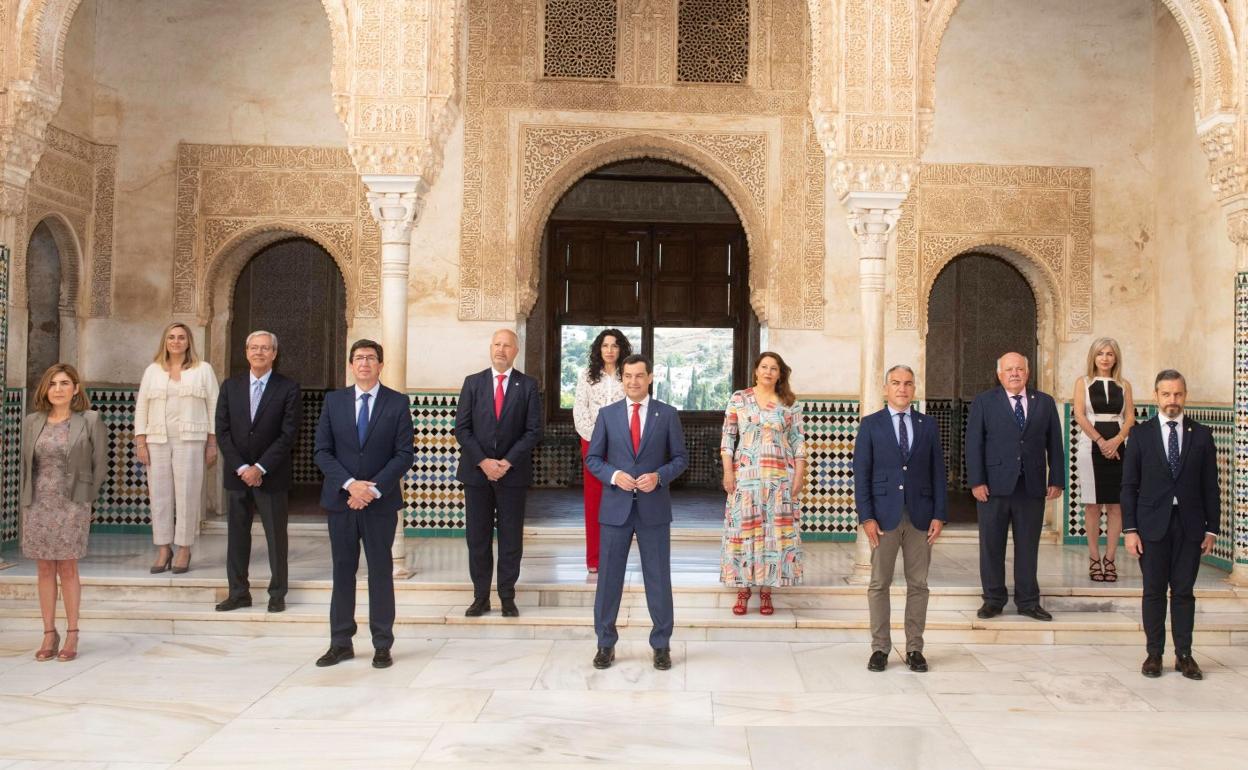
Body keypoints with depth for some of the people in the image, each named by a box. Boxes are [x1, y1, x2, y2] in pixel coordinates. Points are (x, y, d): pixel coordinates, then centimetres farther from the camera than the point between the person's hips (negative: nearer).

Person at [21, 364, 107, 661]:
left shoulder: (90, 421, -2)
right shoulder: (31, 422, 7)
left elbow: (100, 466, -1)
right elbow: (25, 465, 10)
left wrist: (84, 499, -1)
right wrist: (26, 503, 6)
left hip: (71, 505, -3)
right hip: (37, 504, 3)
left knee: (67, 570, 0)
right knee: (44, 571, 7)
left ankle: (72, 634, 10)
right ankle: (49, 633, 14)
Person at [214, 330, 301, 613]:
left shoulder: (288, 388, -3)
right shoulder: (231, 386, 7)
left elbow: (288, 434, -9)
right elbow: (222, 431, 3)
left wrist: (260, 469, -13)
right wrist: (241, 468, -8)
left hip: (272, 476, -3)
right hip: (237, 473, 3)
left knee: (276, 536, 3)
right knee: (237, 534, 7)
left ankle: (277, 594, 13)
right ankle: (239, 593, 16)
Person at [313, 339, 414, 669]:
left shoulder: (397, 403, 0)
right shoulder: (334, 400, 6)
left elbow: (404, 454, -5)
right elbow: (321, 450, 2)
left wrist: (374, 488, -15)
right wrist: (349, 484, -12)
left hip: (381, 501, -2)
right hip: (340, 498, 2)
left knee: (380, 571, 4)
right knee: (343, 570, 8)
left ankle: (382, 645, 11)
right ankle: (341, 643, 16)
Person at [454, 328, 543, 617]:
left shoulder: (528, 385, 2)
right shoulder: (473, 383, 6)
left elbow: (533, 430, -3)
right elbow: (462, 428, 1)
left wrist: (507, 462, -12)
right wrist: (483, 462, -10)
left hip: (513, 472, -1)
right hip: (476, 471, 1)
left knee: (511, 538, 4)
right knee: (477, 538, 5)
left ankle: (508, 597, 12)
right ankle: (481, 597, 13)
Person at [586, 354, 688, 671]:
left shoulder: (667, 415, 2)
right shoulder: (607, 414, 4)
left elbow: (680, 458, 4)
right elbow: (593, 458, 6)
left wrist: (659, 476, -14)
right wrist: (614, 475, -13)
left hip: (653, 507, -1)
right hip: (616, 506, 1)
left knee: (658, 577, 5)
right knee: (609, 577, 5)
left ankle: (661, 645, 17)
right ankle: (606, 644, 18)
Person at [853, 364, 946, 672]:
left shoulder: (927, 425, 9)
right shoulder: (870, 424, 3)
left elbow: (938, 471, 8)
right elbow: (861, 473, -1)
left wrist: (939, 515, 0)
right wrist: (866, 517, -8)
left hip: (920, 515, 2)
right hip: (884, 515, -2)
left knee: (918, 584, 5)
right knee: (879, 584, 2)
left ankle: (914, 649, 13)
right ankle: (880, 649, 10)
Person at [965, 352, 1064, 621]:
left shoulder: (1045, 402, 10)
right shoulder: (983, 402, 2)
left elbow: (1055, 444, 9)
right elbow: (973, 444, -2)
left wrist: (1057, 480, 2)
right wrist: (976, 481, -10)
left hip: (1032, 486, 2)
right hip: (994, 485, -2)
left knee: (1028, 546, 7)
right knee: (991, 545, 5)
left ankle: (1028, 601, 16)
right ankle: (993, 599, 16)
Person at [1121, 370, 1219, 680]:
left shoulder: (1201, 435, 5)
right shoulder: (1140, 434, 2)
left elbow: (1210, 486, 6)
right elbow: (1129, 485, 1)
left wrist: (1212, 528, 1)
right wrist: (1130, 529, -5)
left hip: (1189, 526, 1)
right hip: (1152, 524, -1)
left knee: (1184, 591, 5)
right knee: (1154, 591, 4)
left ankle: (1184, 655, 13)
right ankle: (1154, 653, 12)